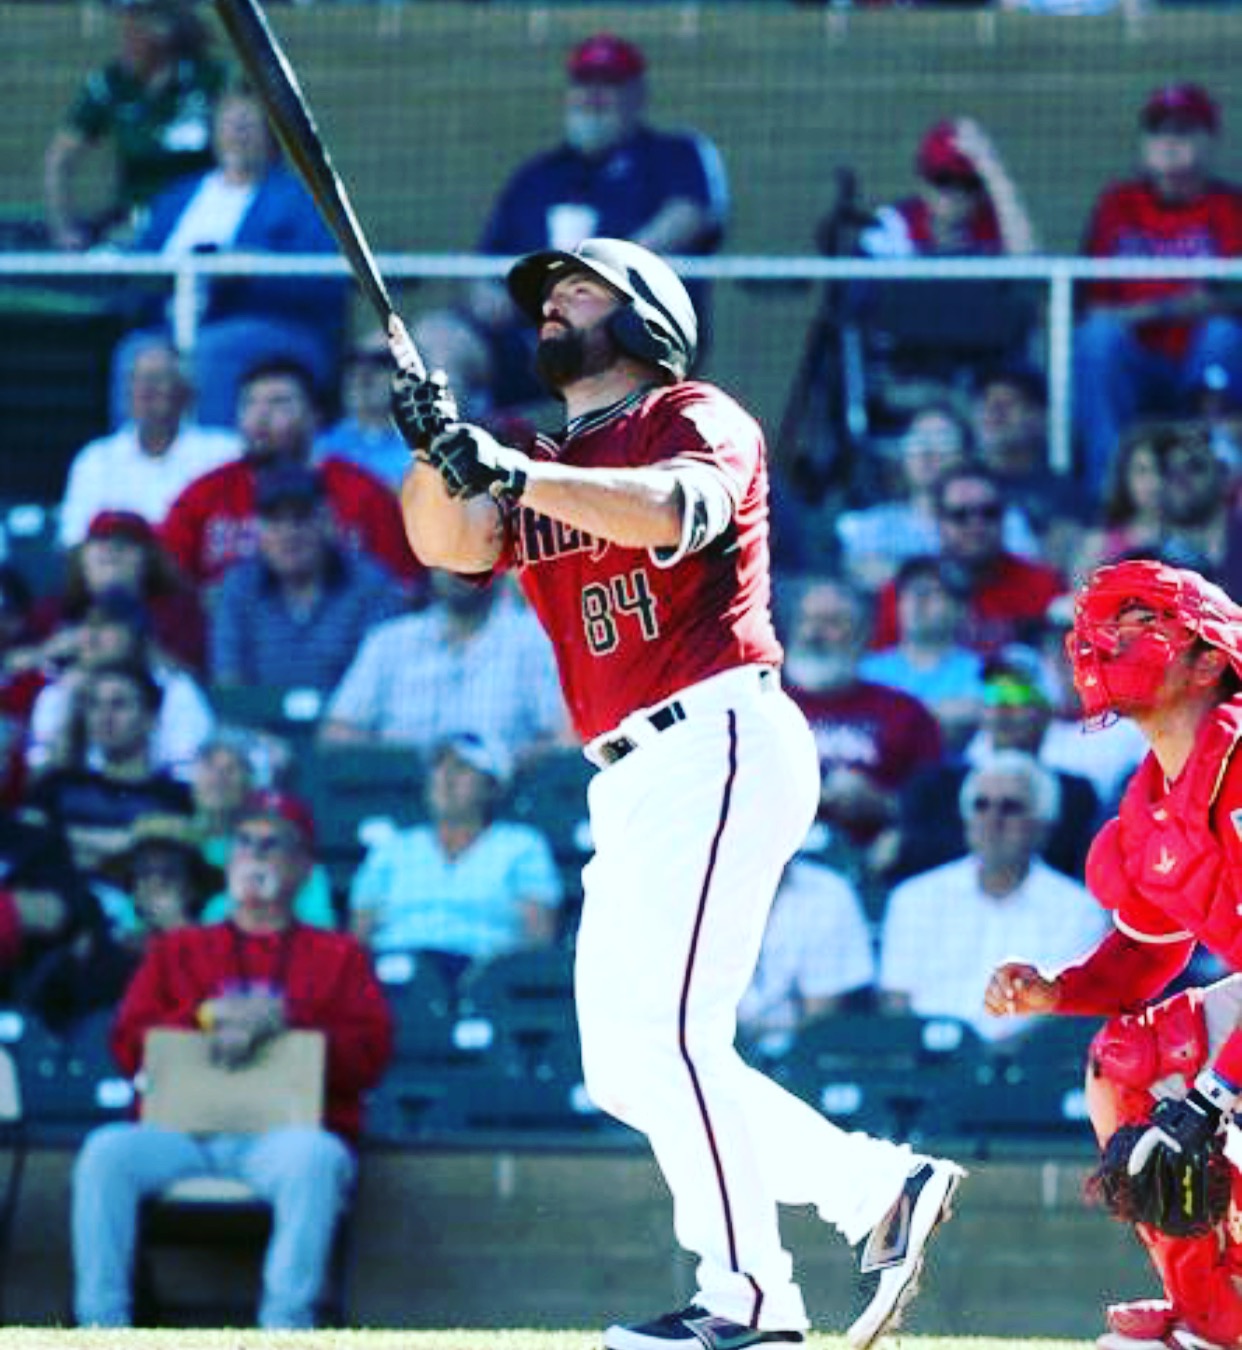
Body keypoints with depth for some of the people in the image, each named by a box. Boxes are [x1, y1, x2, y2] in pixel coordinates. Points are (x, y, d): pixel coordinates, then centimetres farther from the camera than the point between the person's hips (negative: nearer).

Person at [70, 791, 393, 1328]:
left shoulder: (339, 955, 21)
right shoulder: (175, 949, 26)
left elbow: (370, 1055, 6)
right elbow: (128, 1047, 13)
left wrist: (279, 1022, -8)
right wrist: (208, 1017, -3)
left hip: (284, 1132, -2)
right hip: (181, 1129, 2)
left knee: (315, 1158, -38)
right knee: (105, 1152, -30)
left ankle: (285, 1327, -37)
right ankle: (101, 1325, -30)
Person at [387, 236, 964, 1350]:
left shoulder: (694, 417, 1)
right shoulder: (540, 476, 22)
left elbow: (681, 513, -22)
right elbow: (447, 542, 3)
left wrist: (515, 474, -29)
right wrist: (434, 447, -16)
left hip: (721, 746, -9)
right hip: (631, 787, 9)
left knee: (665, 1033, -16)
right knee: (622, 1069, 7)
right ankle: (881, 1188, 13)